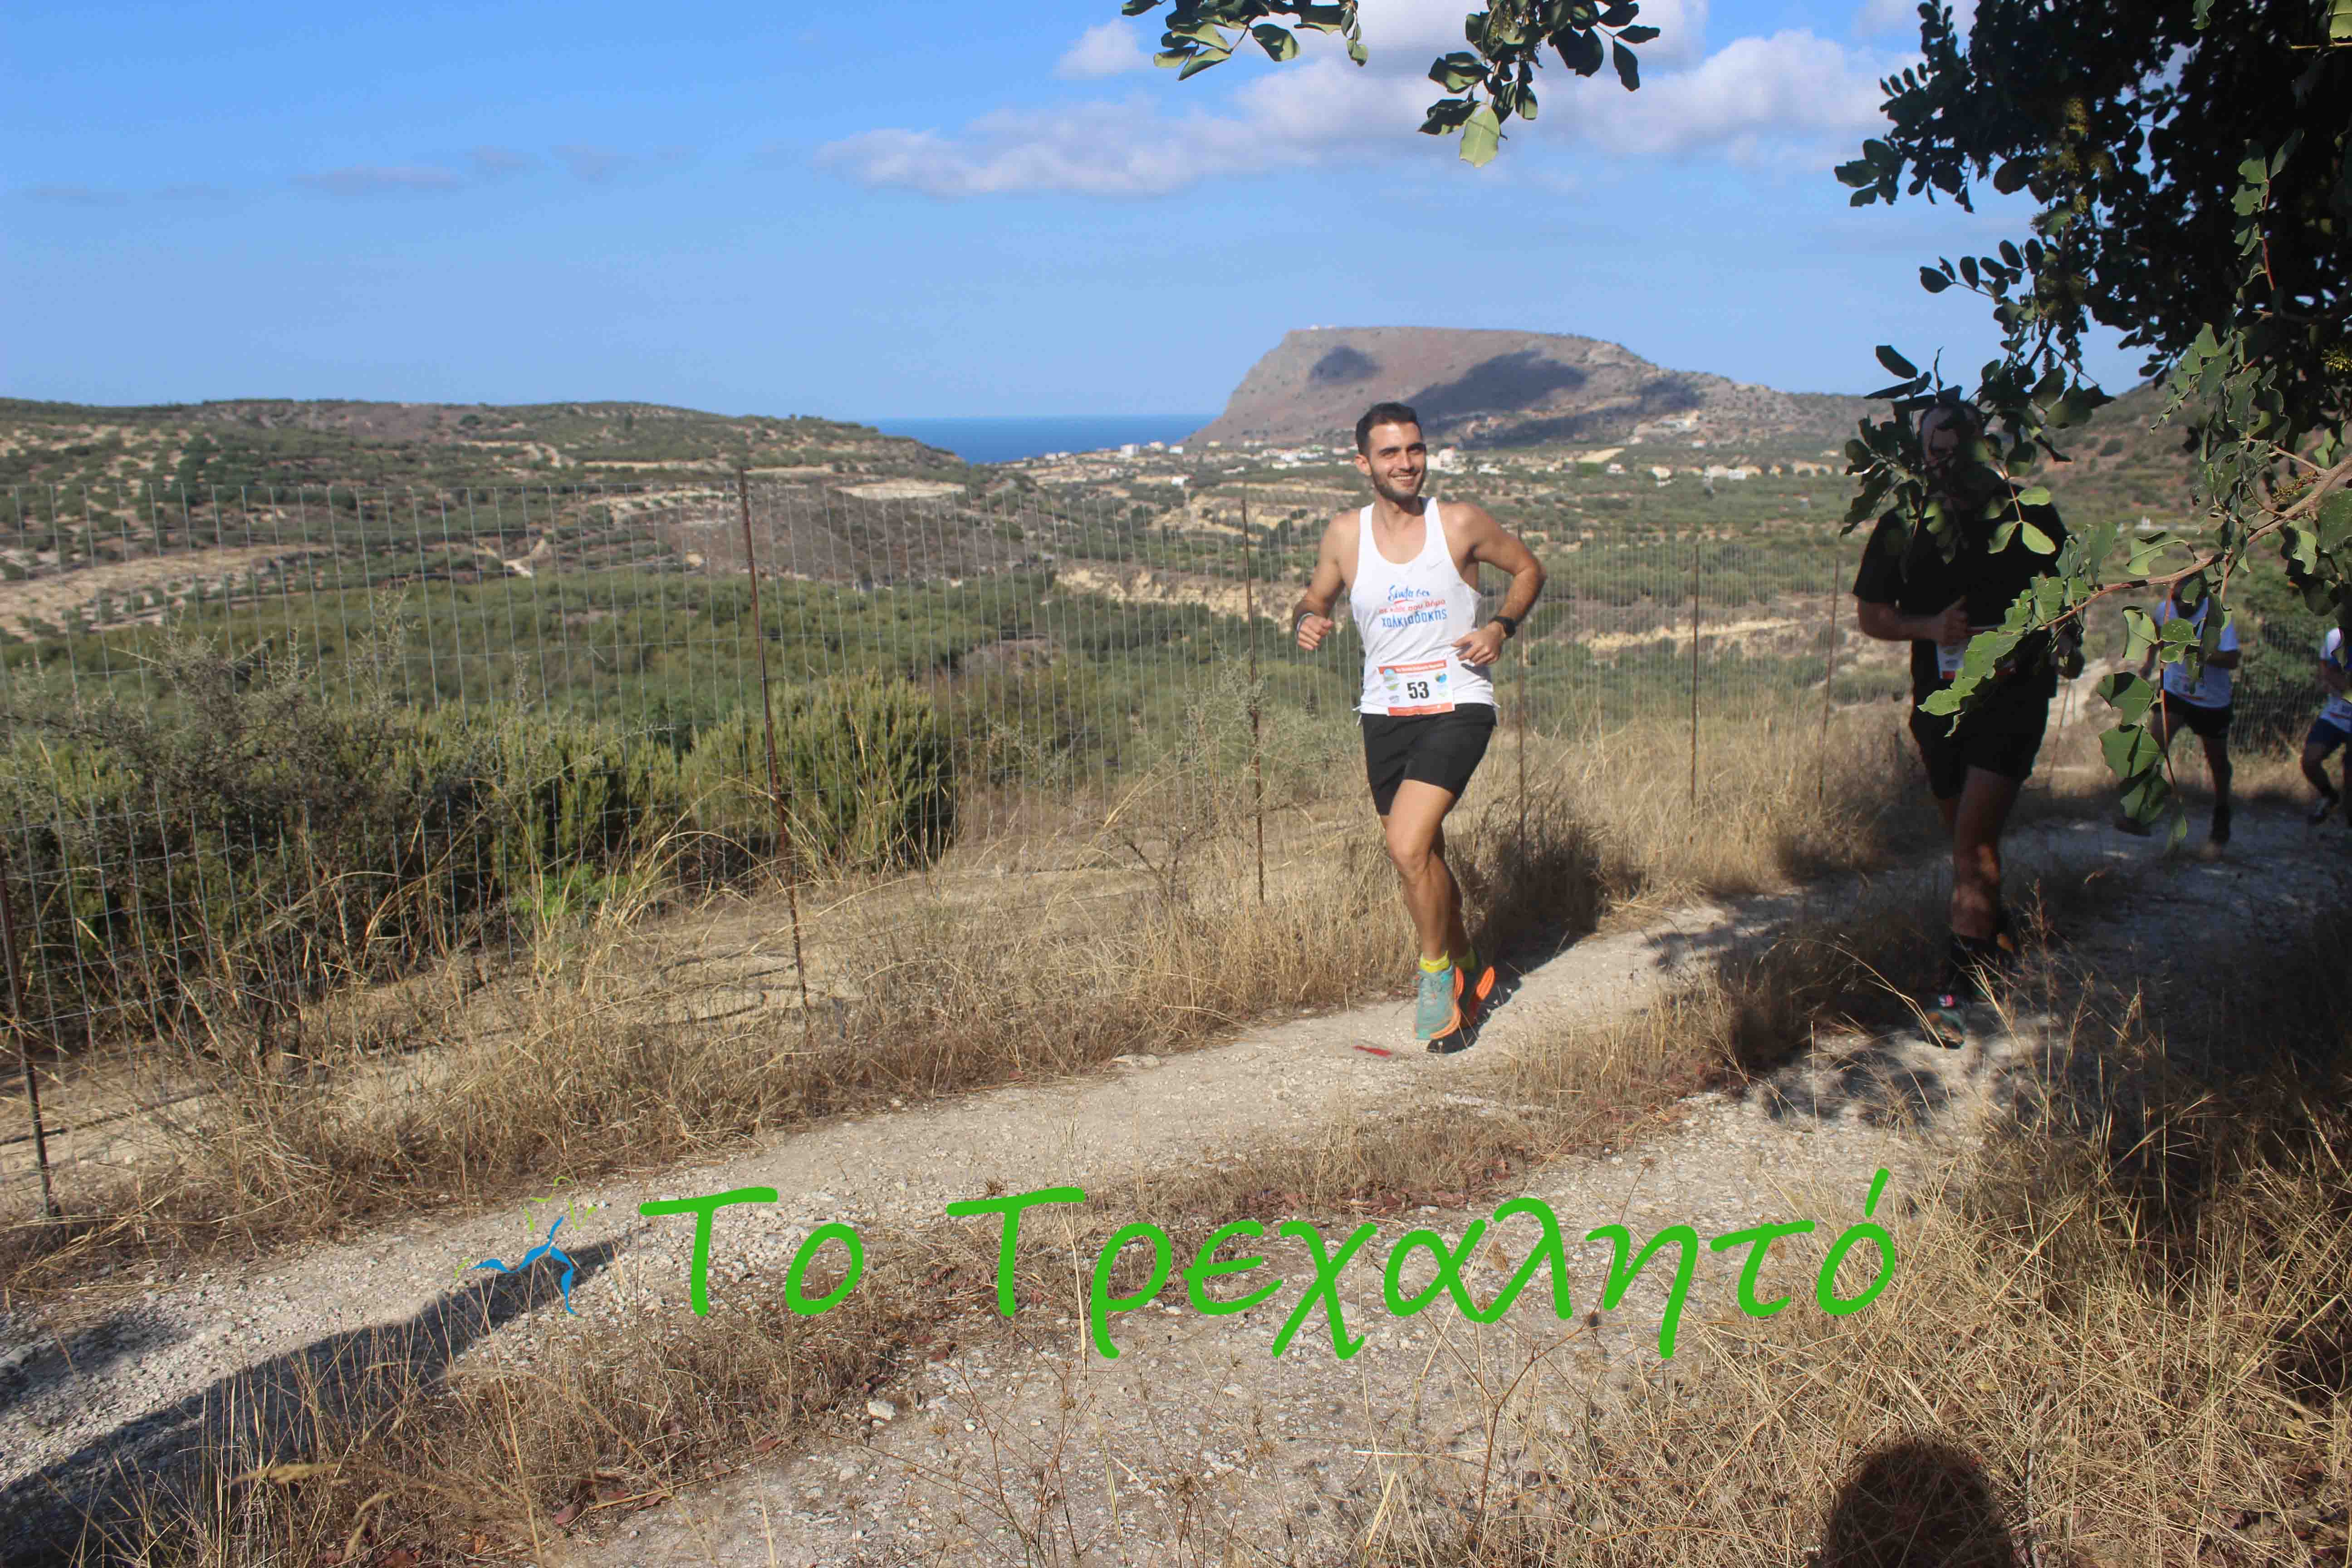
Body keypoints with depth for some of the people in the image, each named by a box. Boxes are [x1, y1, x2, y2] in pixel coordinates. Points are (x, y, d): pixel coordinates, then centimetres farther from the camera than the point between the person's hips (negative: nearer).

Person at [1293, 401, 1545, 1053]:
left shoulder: (1460, 523, -6)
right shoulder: (1345, 535, 1)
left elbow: (1529, 568, 9)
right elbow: (1315, 597, 16)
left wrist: (1502, 627, -9)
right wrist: (1307, 620, -8)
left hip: (1457, 710, -4)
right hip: (1385, 714, 4)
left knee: (1408, 848, -20)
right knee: (1424, 859, 15)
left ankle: (1437, 973, 3)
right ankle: (1467, 972, 38)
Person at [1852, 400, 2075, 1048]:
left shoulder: (2029, 516, -1)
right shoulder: (1902, 527, 1)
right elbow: (1869, 613, 5)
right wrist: (1930, 626, -13)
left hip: (2012, 696, -3)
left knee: (1975, 835, -14)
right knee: (1967, 836, 16)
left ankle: (1961, 981, -13)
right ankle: (1999, 939, 41)